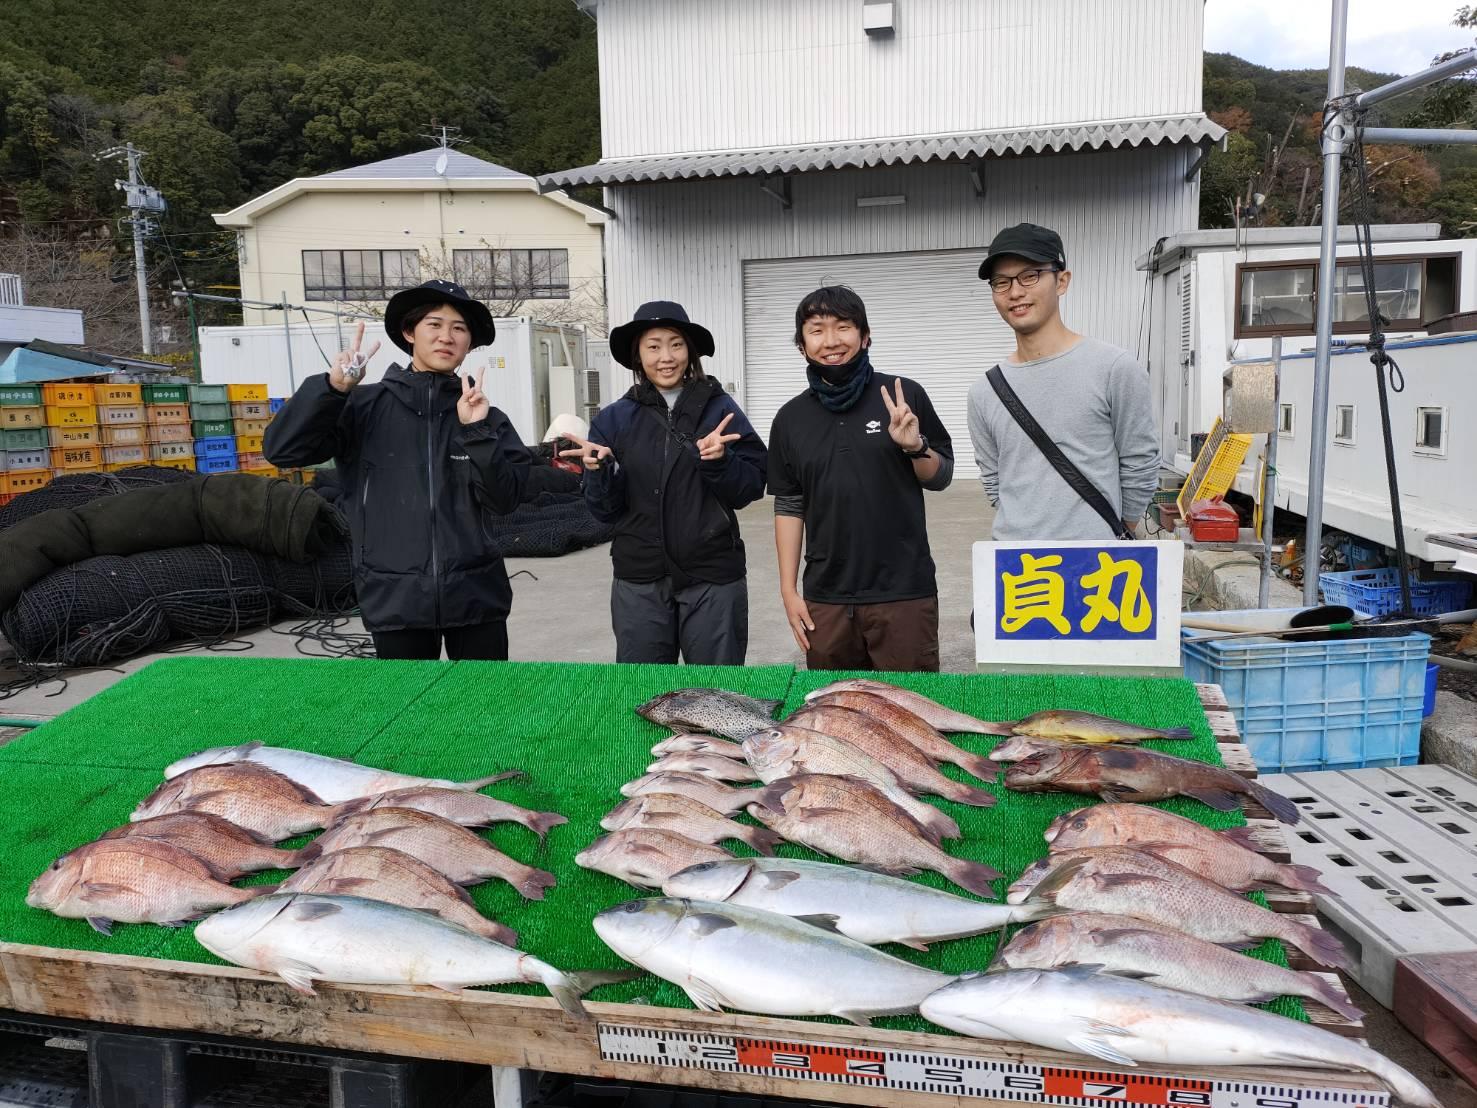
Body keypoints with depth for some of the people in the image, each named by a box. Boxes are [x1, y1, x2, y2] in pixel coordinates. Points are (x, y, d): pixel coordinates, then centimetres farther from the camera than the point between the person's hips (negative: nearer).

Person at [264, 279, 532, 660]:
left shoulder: (483, 414, 5)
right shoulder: (364, 406, 0)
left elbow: (504, 500, -4)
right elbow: (281, 450, -7)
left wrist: (477, 431, -15)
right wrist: (332, 388, -18)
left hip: (475, 595, 1)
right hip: (396, 600, -1)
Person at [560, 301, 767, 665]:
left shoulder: (720, 409, -1)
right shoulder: (615, 419, 3)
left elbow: (751, 490, -3)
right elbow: (606, 511, 2)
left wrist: (720, 461, -21)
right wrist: (598, 470, -16)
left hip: (713, 579, -1)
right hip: (639, 582, 1)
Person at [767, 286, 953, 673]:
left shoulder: (904, 396, -2)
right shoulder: (791, 419, 5)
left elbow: (941, 477, 5)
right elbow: (789, 506, 9)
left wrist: (915, 446, -15)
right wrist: (788, 589, 5)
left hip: (904, 592, -2)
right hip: (826, 599, 2)